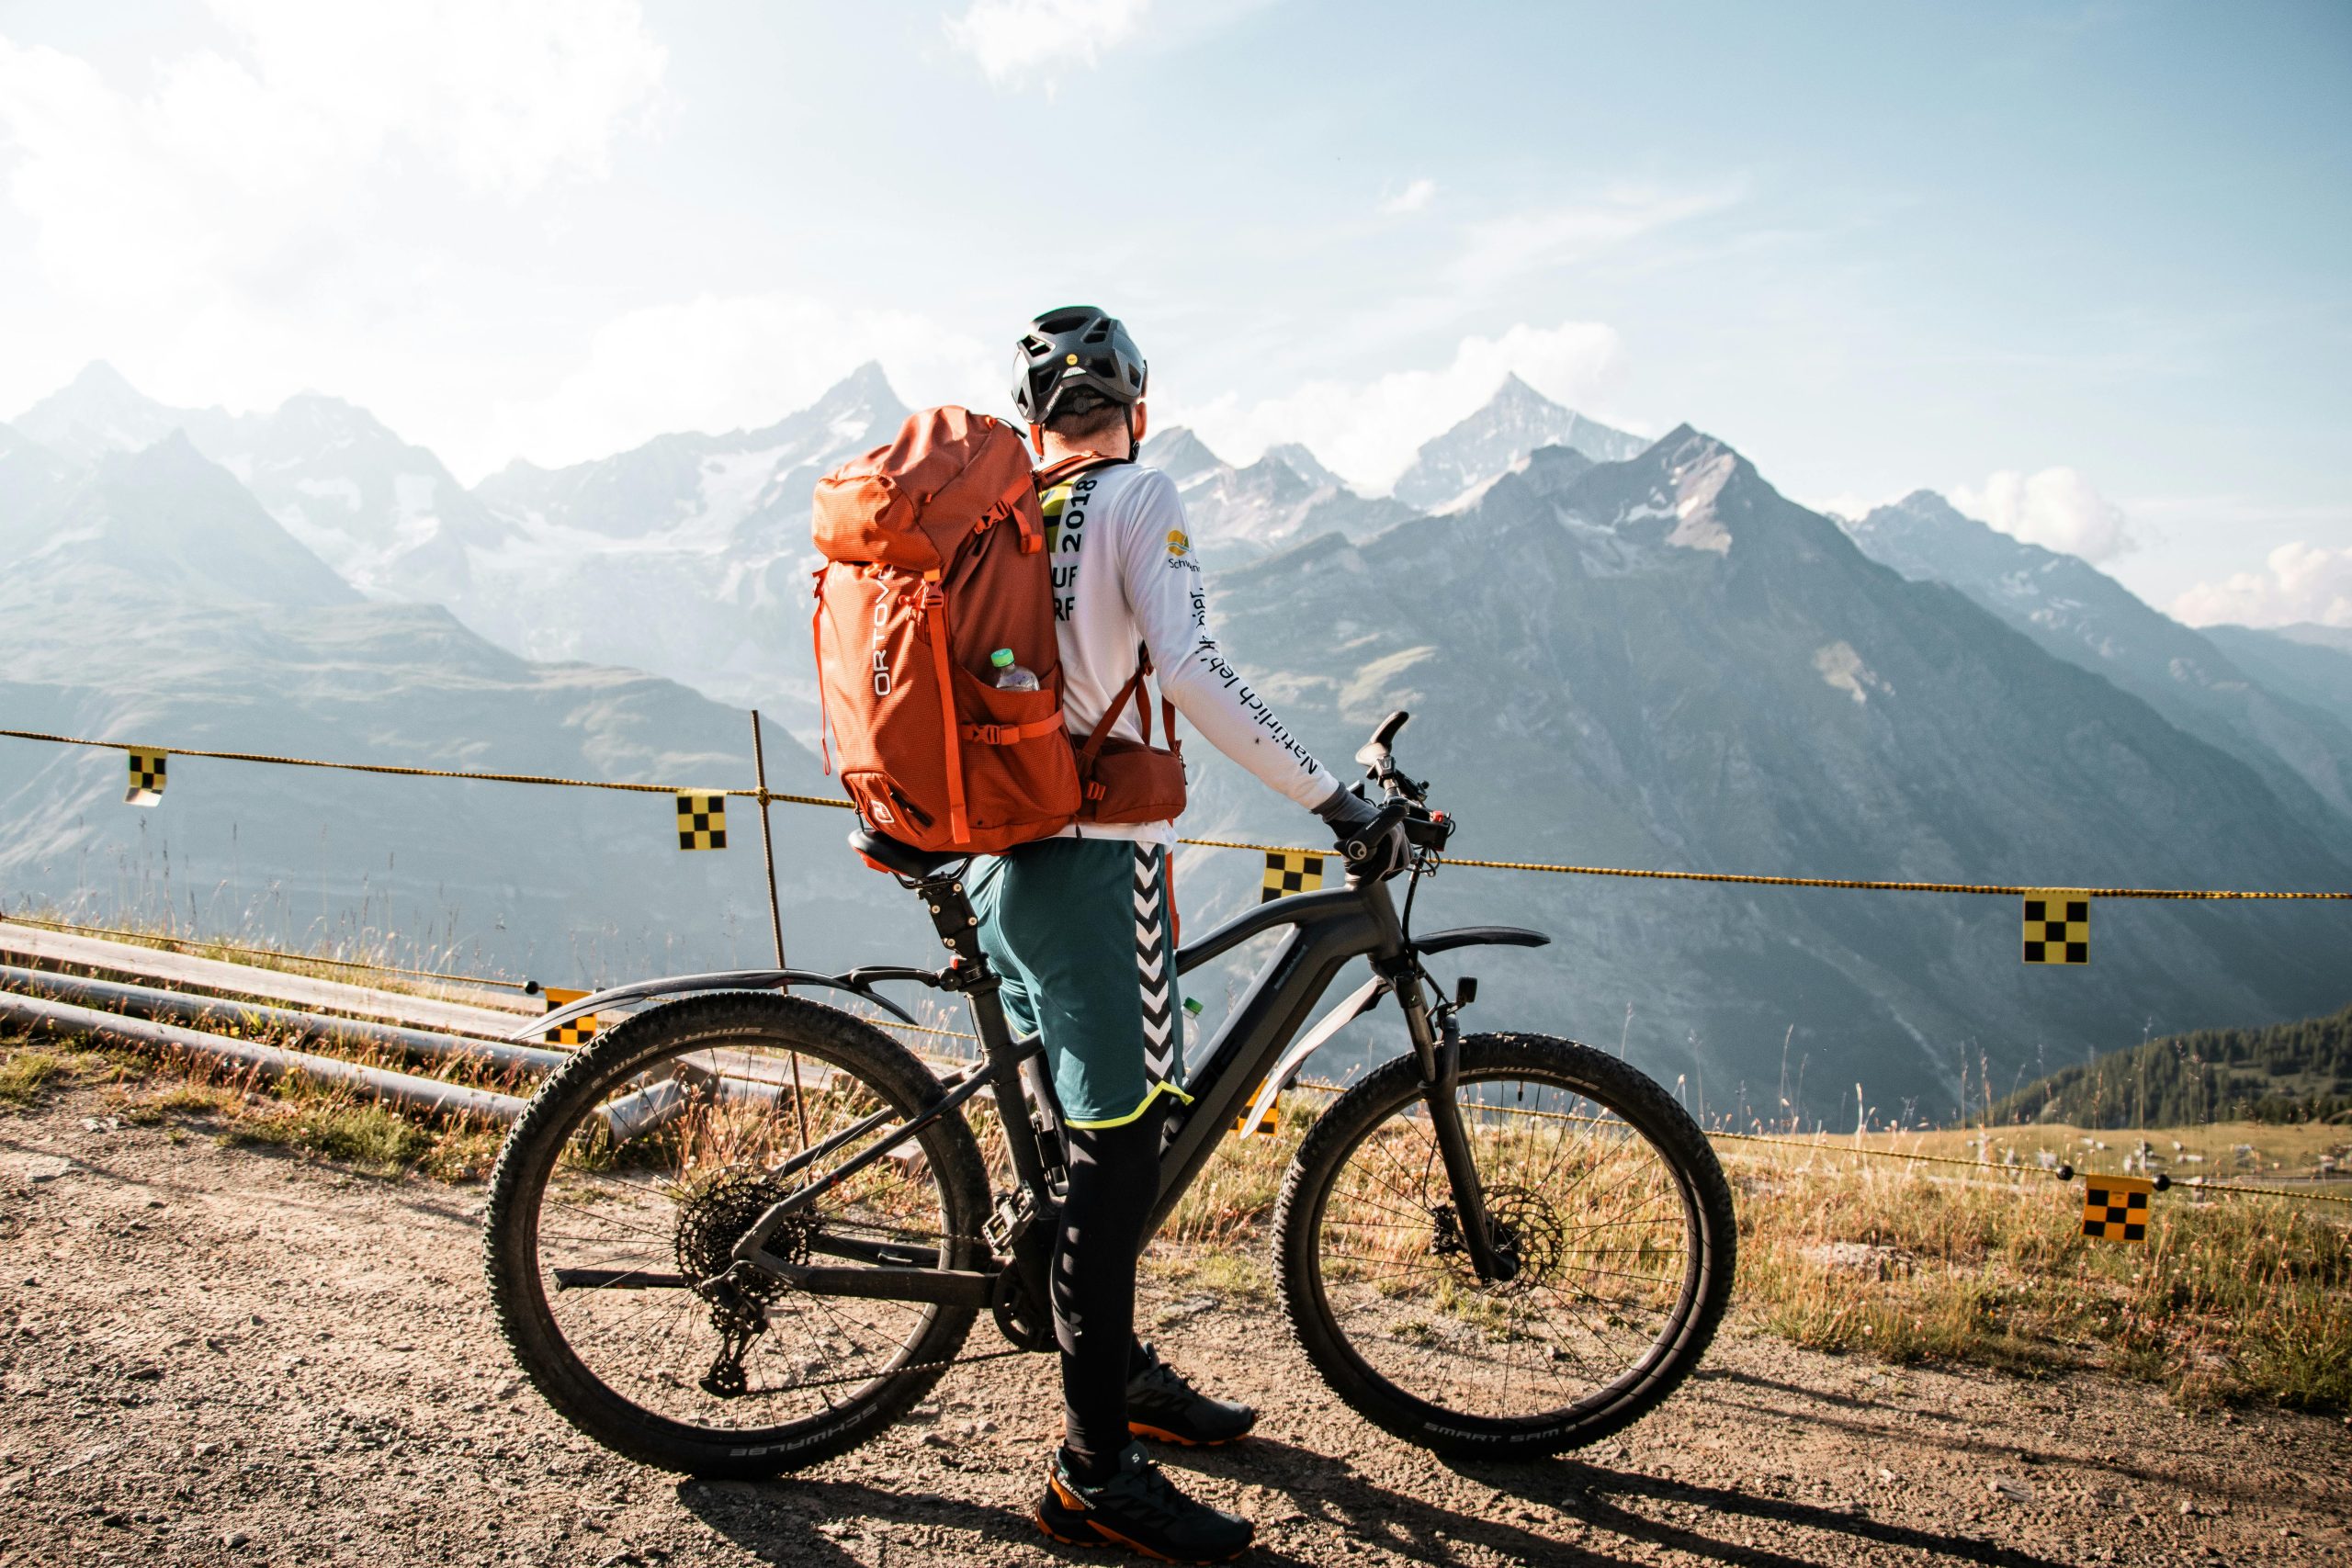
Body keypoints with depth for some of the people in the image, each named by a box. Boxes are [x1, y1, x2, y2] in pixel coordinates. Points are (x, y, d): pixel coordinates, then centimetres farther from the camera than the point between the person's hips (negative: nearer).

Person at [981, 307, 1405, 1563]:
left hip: (1002, 856, 8)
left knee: (1096, 1130, 20)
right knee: (1118, 1149, -3)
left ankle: (1125, 1374, 36)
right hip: (1096, 858, -8)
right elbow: (1190, 670, -21)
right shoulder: (1136, 496, -7)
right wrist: (1333, 800, -18)